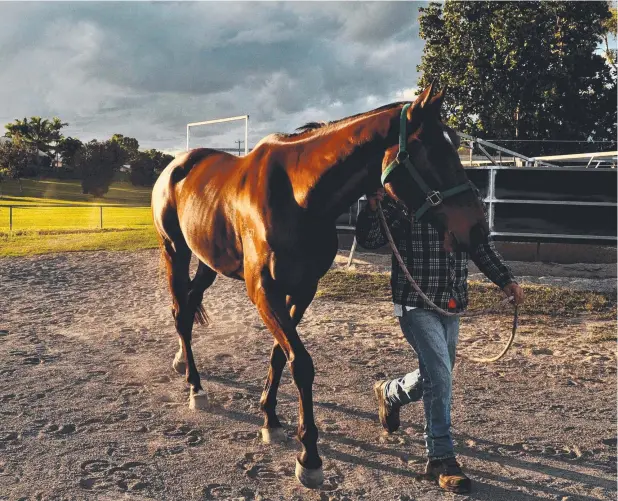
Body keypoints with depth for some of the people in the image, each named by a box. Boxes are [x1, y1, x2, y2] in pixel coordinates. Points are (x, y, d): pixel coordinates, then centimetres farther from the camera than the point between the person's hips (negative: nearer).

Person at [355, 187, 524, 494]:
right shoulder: (401, 200, -11)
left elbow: (481, 245, 16)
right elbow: (369, 241, -16)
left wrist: (505, 280, 12)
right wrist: (372, 207, -32)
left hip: (452, 306, 7)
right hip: (416, 305, -6)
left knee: (436, 376, 19)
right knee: (440, 377, -10)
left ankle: (390, 393, 49)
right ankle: (441, 459, 4)